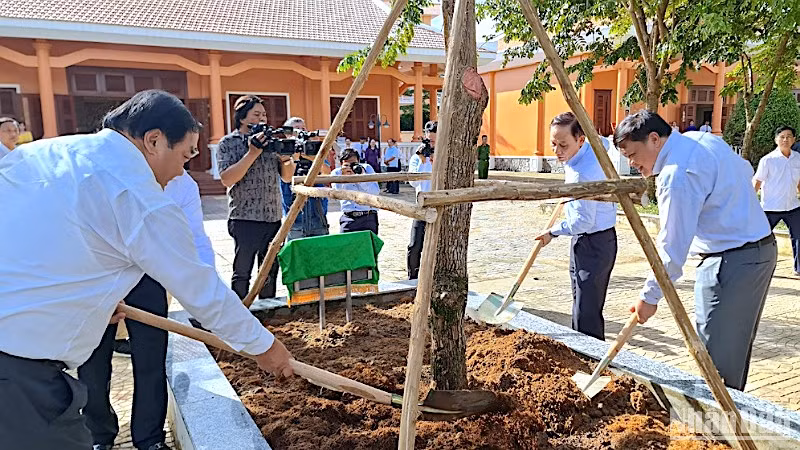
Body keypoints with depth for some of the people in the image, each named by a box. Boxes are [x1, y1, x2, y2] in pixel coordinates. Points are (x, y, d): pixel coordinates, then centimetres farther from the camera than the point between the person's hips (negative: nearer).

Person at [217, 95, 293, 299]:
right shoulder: (228, 143, -1)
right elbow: (227, 179, -14)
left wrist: (286, 158, -6)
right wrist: (252, 153, -19)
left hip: (274, 217, 5)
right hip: (245, 219, -5)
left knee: (270, 272, 13)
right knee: (242, 273, 1)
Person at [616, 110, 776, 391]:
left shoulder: (677, 175, -23)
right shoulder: (703, 139, 7)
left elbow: (673, 247, -22)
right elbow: (746, 171, 22)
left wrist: (650, 296, -14)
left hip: (731, 262, -11)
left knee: (715, 355, -4)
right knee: (736, 345, 19)